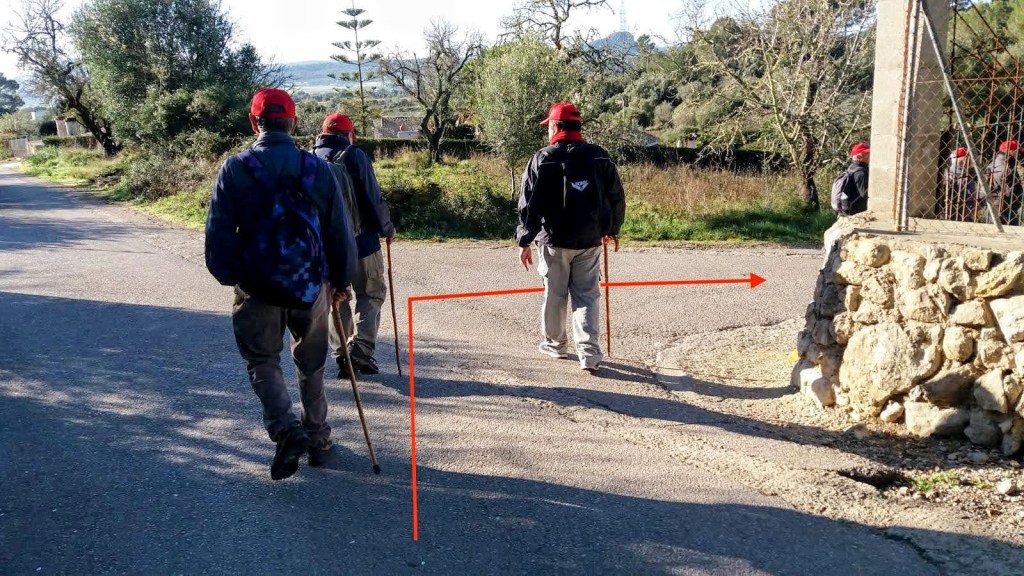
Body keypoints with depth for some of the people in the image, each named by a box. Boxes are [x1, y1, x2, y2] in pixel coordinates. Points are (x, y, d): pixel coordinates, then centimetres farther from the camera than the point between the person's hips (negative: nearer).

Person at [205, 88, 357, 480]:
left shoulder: (235, 169, -8)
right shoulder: (318, 169, -3)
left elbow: (218, 237, -7)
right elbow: (341, 233, 1)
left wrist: (231, 278, 11)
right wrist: (341, 281, 15)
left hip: (257, 288, -2)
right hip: (311, 286, 2)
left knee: (262, 361, 14)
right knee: (311, 364, 20)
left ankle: (285, 428, -8)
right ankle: (317, 437, 30)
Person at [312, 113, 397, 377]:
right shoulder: (354, 156, -9)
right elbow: (373, 198, -12)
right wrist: (387, 229, 2)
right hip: (360, 241, -4)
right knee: (371, 294, 9)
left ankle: (341, 356, 14)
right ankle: (360, 347, -8)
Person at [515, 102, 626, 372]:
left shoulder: (543, 159, -8)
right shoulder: (599, 156, 2)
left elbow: (529, 203, -9)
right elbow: (617, 197, 7)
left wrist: (524, 241, -4)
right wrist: (612, 229, 21)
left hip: (554, 240, -2)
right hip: (590, 241, 3)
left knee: (554, 294, 13)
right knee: (587, 295, 7)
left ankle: (555, 343, 29)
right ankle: (589, 352, -1)